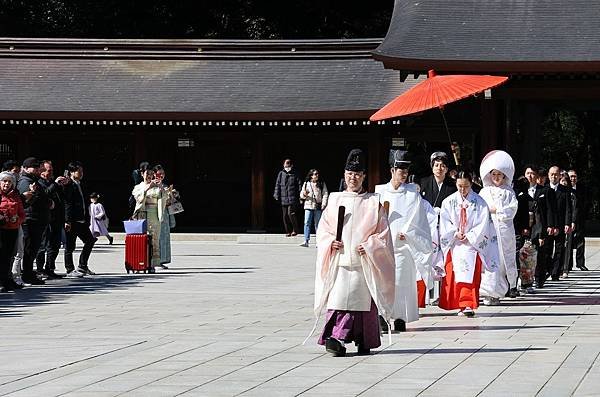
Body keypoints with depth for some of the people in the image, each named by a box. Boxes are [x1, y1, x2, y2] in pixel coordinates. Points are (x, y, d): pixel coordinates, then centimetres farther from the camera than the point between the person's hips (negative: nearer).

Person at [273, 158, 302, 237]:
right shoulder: (281, 174, 11)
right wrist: (277, 195, 5)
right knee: (285, 215, 5)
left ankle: (296, 229, -3)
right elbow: (277, 185, 12)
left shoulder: (295, 174, 4)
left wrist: (300, 196, -5)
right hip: (283, 198, 4)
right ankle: (288, 231, 14)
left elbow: (299, 185, 3)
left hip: (293, 198, -4)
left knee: (291, 213, -16)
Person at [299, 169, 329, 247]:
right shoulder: (306, 184, 8)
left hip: (318, 206, 0)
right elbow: (302, 194, 9)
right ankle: (306, 241, -9)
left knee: (317, 224, 3)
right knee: (307, 223, -8)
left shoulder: (322, 184, 7)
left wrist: (323, 204, -7)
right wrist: (304, 194, -15)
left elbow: (325, 194, 4)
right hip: (308, 206, 0)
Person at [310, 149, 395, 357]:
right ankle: (338, 339, -16)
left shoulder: (373, 203, 6)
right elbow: (323, 228, 12)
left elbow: (383, 233, 4)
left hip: (363, 262, -2)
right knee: (338, 299, -10)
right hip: (339, 260, 2)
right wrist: (330, 242, -6)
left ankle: (365, 342, 3)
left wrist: (369, 246, -11)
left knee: (363, 299, -4)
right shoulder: (335, 200, 13)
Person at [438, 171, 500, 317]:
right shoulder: (449, 202, 7)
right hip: (454, 244, 3)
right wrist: (456, 234, -9)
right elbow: (445, 223, 5)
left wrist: (469, 236, -10)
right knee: (453, 275, -1)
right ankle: (462, 305, 8)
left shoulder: (479, 202, 0)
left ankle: (468, 305, -22)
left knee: (469, 273, -16)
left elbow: (483, 224, -4)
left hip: (473, 243, -3)